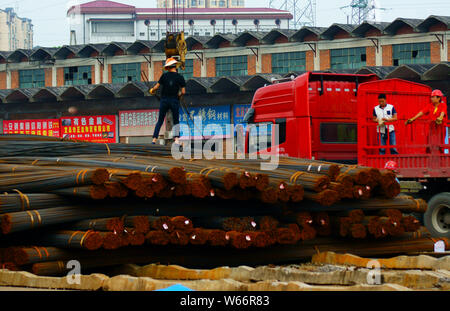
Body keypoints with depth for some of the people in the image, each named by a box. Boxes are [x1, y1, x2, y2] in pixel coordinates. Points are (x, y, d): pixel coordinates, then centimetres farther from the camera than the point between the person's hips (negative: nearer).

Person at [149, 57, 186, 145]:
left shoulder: (164, 75, -1)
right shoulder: (180, 77, -2)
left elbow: (157, 87, 1)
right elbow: (183, 92, -6)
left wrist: (152, 90, 21)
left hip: (164, 100, 1)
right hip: (175, 101, -1)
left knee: (160, 121, 9)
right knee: (176, 122, 8)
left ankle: (154, 138, 4)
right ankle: (176, 139, -8)